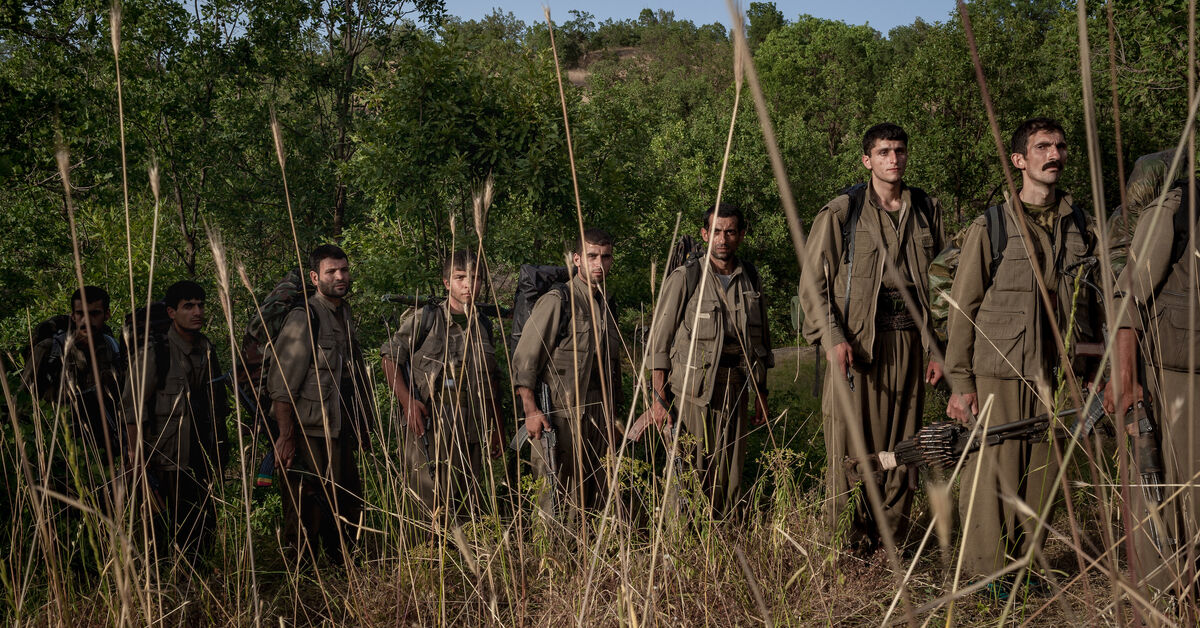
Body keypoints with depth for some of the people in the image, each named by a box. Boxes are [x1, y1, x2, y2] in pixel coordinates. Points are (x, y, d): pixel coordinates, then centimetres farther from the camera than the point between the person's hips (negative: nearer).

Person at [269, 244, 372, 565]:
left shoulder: (346, 316, 13)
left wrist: (363, 427, 19)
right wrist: (286, 437, -20)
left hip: (340, 434, 8)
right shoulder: (304, 319, -12)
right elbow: (281, 385, -16)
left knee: (348, 514, 12)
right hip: (308, 434, -8)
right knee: (306, 518, -1)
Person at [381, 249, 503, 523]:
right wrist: (407, 401, -14)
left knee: (468, 508, 10)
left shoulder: (484, 326, 13)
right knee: (430, 503, -6)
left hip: (471, 433, 5)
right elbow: (390, 357, -2)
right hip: (430, 427, -5)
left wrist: (497, 426, 18)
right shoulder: (425, 319, -2)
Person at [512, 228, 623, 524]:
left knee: (594, 502, 8)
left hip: (597, 419, 7)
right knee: (557, 504, -8)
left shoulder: (606, 308, 18)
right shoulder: (557, 301, -5)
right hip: (561, 415, -7)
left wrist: (611, 419, 22)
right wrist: (531, 411, -16)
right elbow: (523, 358, -10)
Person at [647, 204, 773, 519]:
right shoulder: (684, 279, -4)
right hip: (692, 391, -4)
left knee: (730, 479, 7)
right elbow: (659, 341, -4)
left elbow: (761, 341, 19)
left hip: (736, 389, 4)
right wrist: (659, 398, -9)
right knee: (688, 477, -5)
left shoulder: (750, 280, 11)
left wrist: (762, 395, 15)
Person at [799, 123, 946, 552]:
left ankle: (891, 541, 15)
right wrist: (832, 338, -11)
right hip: (857, 344, -4)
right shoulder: (841, 213, 0)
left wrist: (935, 346, 12)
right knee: (850, 448, -4)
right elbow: (812, 282, 0)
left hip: (908, 342, 4)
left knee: (901, 447, 6)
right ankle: (845, 545, 4)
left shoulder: (927, 211, 13)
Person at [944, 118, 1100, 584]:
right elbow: (963, 308, 0)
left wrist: (1094, 376, 10)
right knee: (992, 478, -3)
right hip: (999, 373, -3)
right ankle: (985, 576, 9)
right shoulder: (990, 227, 1)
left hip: (1059, 376, 4)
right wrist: (960, 382, -5)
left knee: (1041, 478, 7)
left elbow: (1092, 305, 15)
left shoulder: (1081, 228, 13)